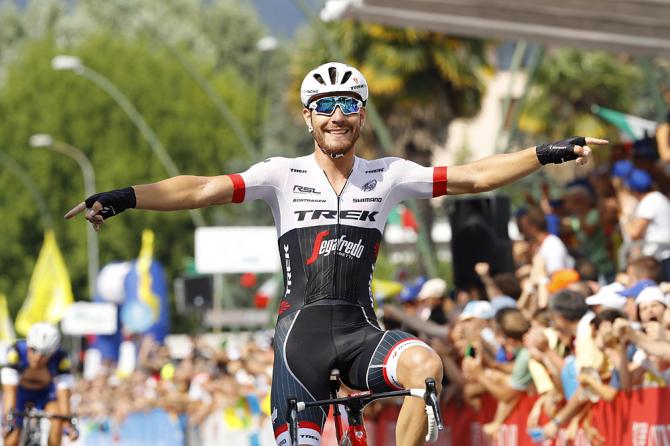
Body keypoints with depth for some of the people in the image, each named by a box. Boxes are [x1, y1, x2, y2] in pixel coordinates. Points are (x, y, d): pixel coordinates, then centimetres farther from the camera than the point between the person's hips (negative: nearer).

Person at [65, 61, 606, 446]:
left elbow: (472, 176, 5)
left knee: (426, 365, -29)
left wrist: (547, 154, -2)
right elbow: (205, 189, -6)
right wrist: (123, 197, -17)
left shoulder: (387, 175, 9)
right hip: (302, 331, -1)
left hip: (360, 331, 1)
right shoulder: (285, 175, 4)